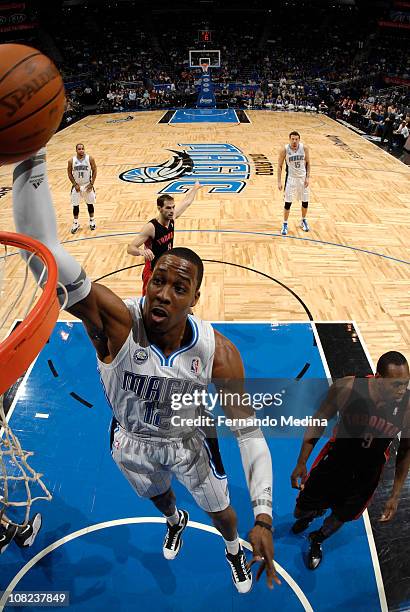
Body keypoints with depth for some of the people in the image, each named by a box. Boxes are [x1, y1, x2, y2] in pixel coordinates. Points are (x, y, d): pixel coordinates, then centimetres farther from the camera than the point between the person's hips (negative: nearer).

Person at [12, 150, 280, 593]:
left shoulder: (218, 354, -34)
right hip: (131, 443, 1)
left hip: (190, 443, -1)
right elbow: (42, 252, -53)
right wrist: (30, 154, -65)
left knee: (221, 512, 25)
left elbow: (248, 432, -23)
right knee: (157, 495, 34)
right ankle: (175, 521, 74)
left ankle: (233, 548, 64)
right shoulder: (116, 323, -38)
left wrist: (263, 518, -30)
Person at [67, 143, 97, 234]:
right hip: (77, 186, 0)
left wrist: (91, 184, -9)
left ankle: (92, 221, 29)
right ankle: (76, 224, 17)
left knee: (90, 203, 10)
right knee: (75, 205, 4)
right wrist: (75, 184, -8)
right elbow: (69, 173, 0)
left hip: (87, 185, 0)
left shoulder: (90, 159, -10)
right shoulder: (71, 161, -8)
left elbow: (94, 171, -4)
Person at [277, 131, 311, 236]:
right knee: (288, 202, -2)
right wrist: (279, 181, -10)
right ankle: (285, 224, 14)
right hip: (291, 178, -2)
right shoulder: (284, 149, -13)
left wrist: (307, 177, -5)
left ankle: (303, 220, 33)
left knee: (305, 201, 9)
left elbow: (308, 163, 3)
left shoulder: (304, 148, -8)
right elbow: (279, 166, -6)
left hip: (302, 177, 2)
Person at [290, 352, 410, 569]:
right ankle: (312, 513, 54)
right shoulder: (346, 388, -29)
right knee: (301, 511, 15)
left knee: (341, 518, 22)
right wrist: (301, 463, -9)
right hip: (335, 461, 0)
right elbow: (319, 421, -12)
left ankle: (317, 540, 56)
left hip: (366, 475, 1)